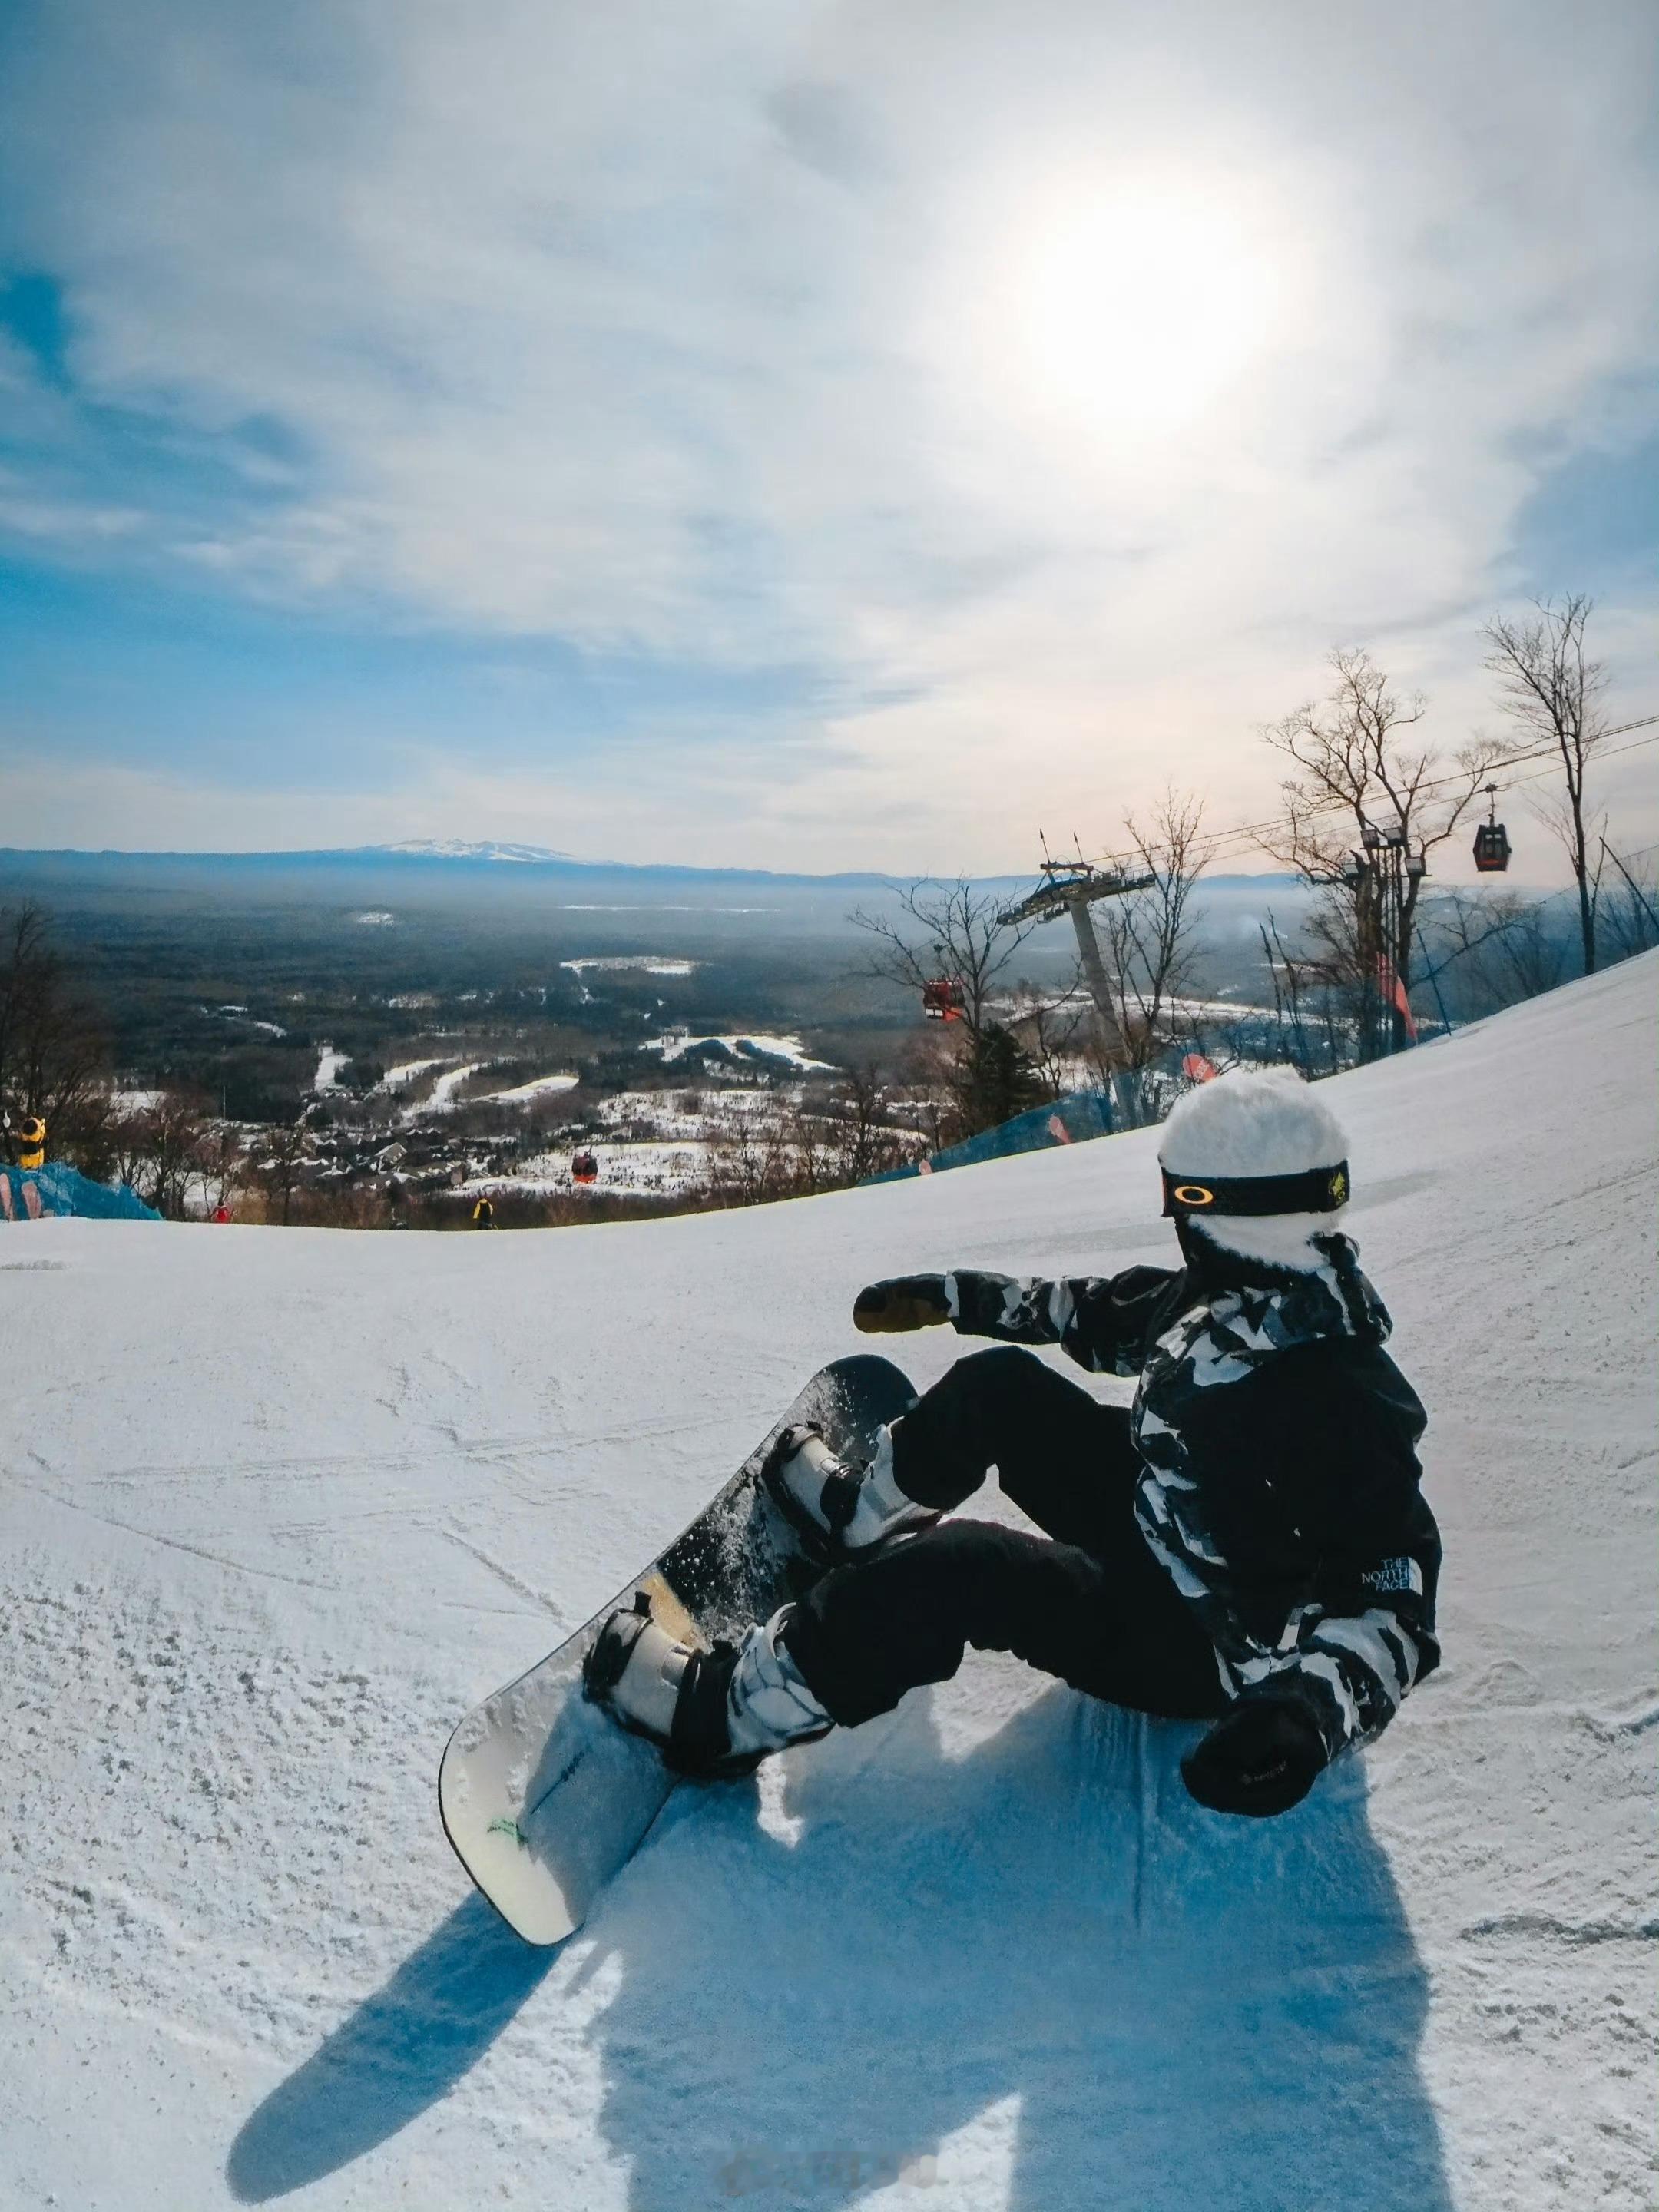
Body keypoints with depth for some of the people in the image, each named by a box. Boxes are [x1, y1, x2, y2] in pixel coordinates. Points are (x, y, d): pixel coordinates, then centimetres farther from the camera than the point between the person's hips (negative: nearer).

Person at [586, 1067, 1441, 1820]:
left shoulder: (1345, 1408, -33)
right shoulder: (1228, 1293, -8)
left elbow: (1394, 1602, -32)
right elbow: (1110, 1316, 8)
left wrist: (1311, 1709, -51)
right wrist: (960, 1297, 14)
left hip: (1201, 1646, -9)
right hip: (1153, 1521, 9)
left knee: (954, 1570, -27)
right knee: (998, 1386, 7)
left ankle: (722, 1713, -7)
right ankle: (863, 1516, 33)